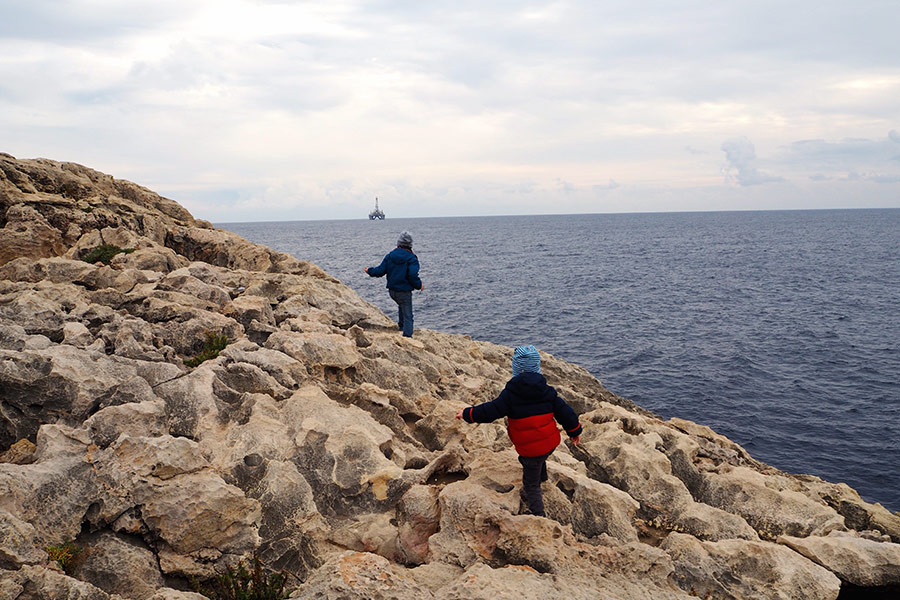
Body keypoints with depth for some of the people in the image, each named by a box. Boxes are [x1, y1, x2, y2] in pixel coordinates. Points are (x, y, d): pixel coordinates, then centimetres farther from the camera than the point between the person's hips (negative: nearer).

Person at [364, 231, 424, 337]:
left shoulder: (390, 255, 1)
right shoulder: (411, 258, -13)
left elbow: (380, 271, 2)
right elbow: (413, 276, -23)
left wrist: (370, 271, 20)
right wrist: (419, 285, -5)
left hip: (392, 291, 6)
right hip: (405, 292, -5)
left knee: (402, 306, 34)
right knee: (408, 316, 0)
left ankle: (402, 327, 43)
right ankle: (407, 335, -11)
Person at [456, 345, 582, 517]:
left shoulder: (510, 394, -15)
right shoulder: (547, 391, -1)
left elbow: (489, 411, -13)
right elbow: (564, 411, 5)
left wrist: (467, 414, 2)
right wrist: (574, 431, 20)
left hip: (530, 449, -5)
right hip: (551, 443, 5)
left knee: (531, 485, 11)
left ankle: (539, 516, 17)